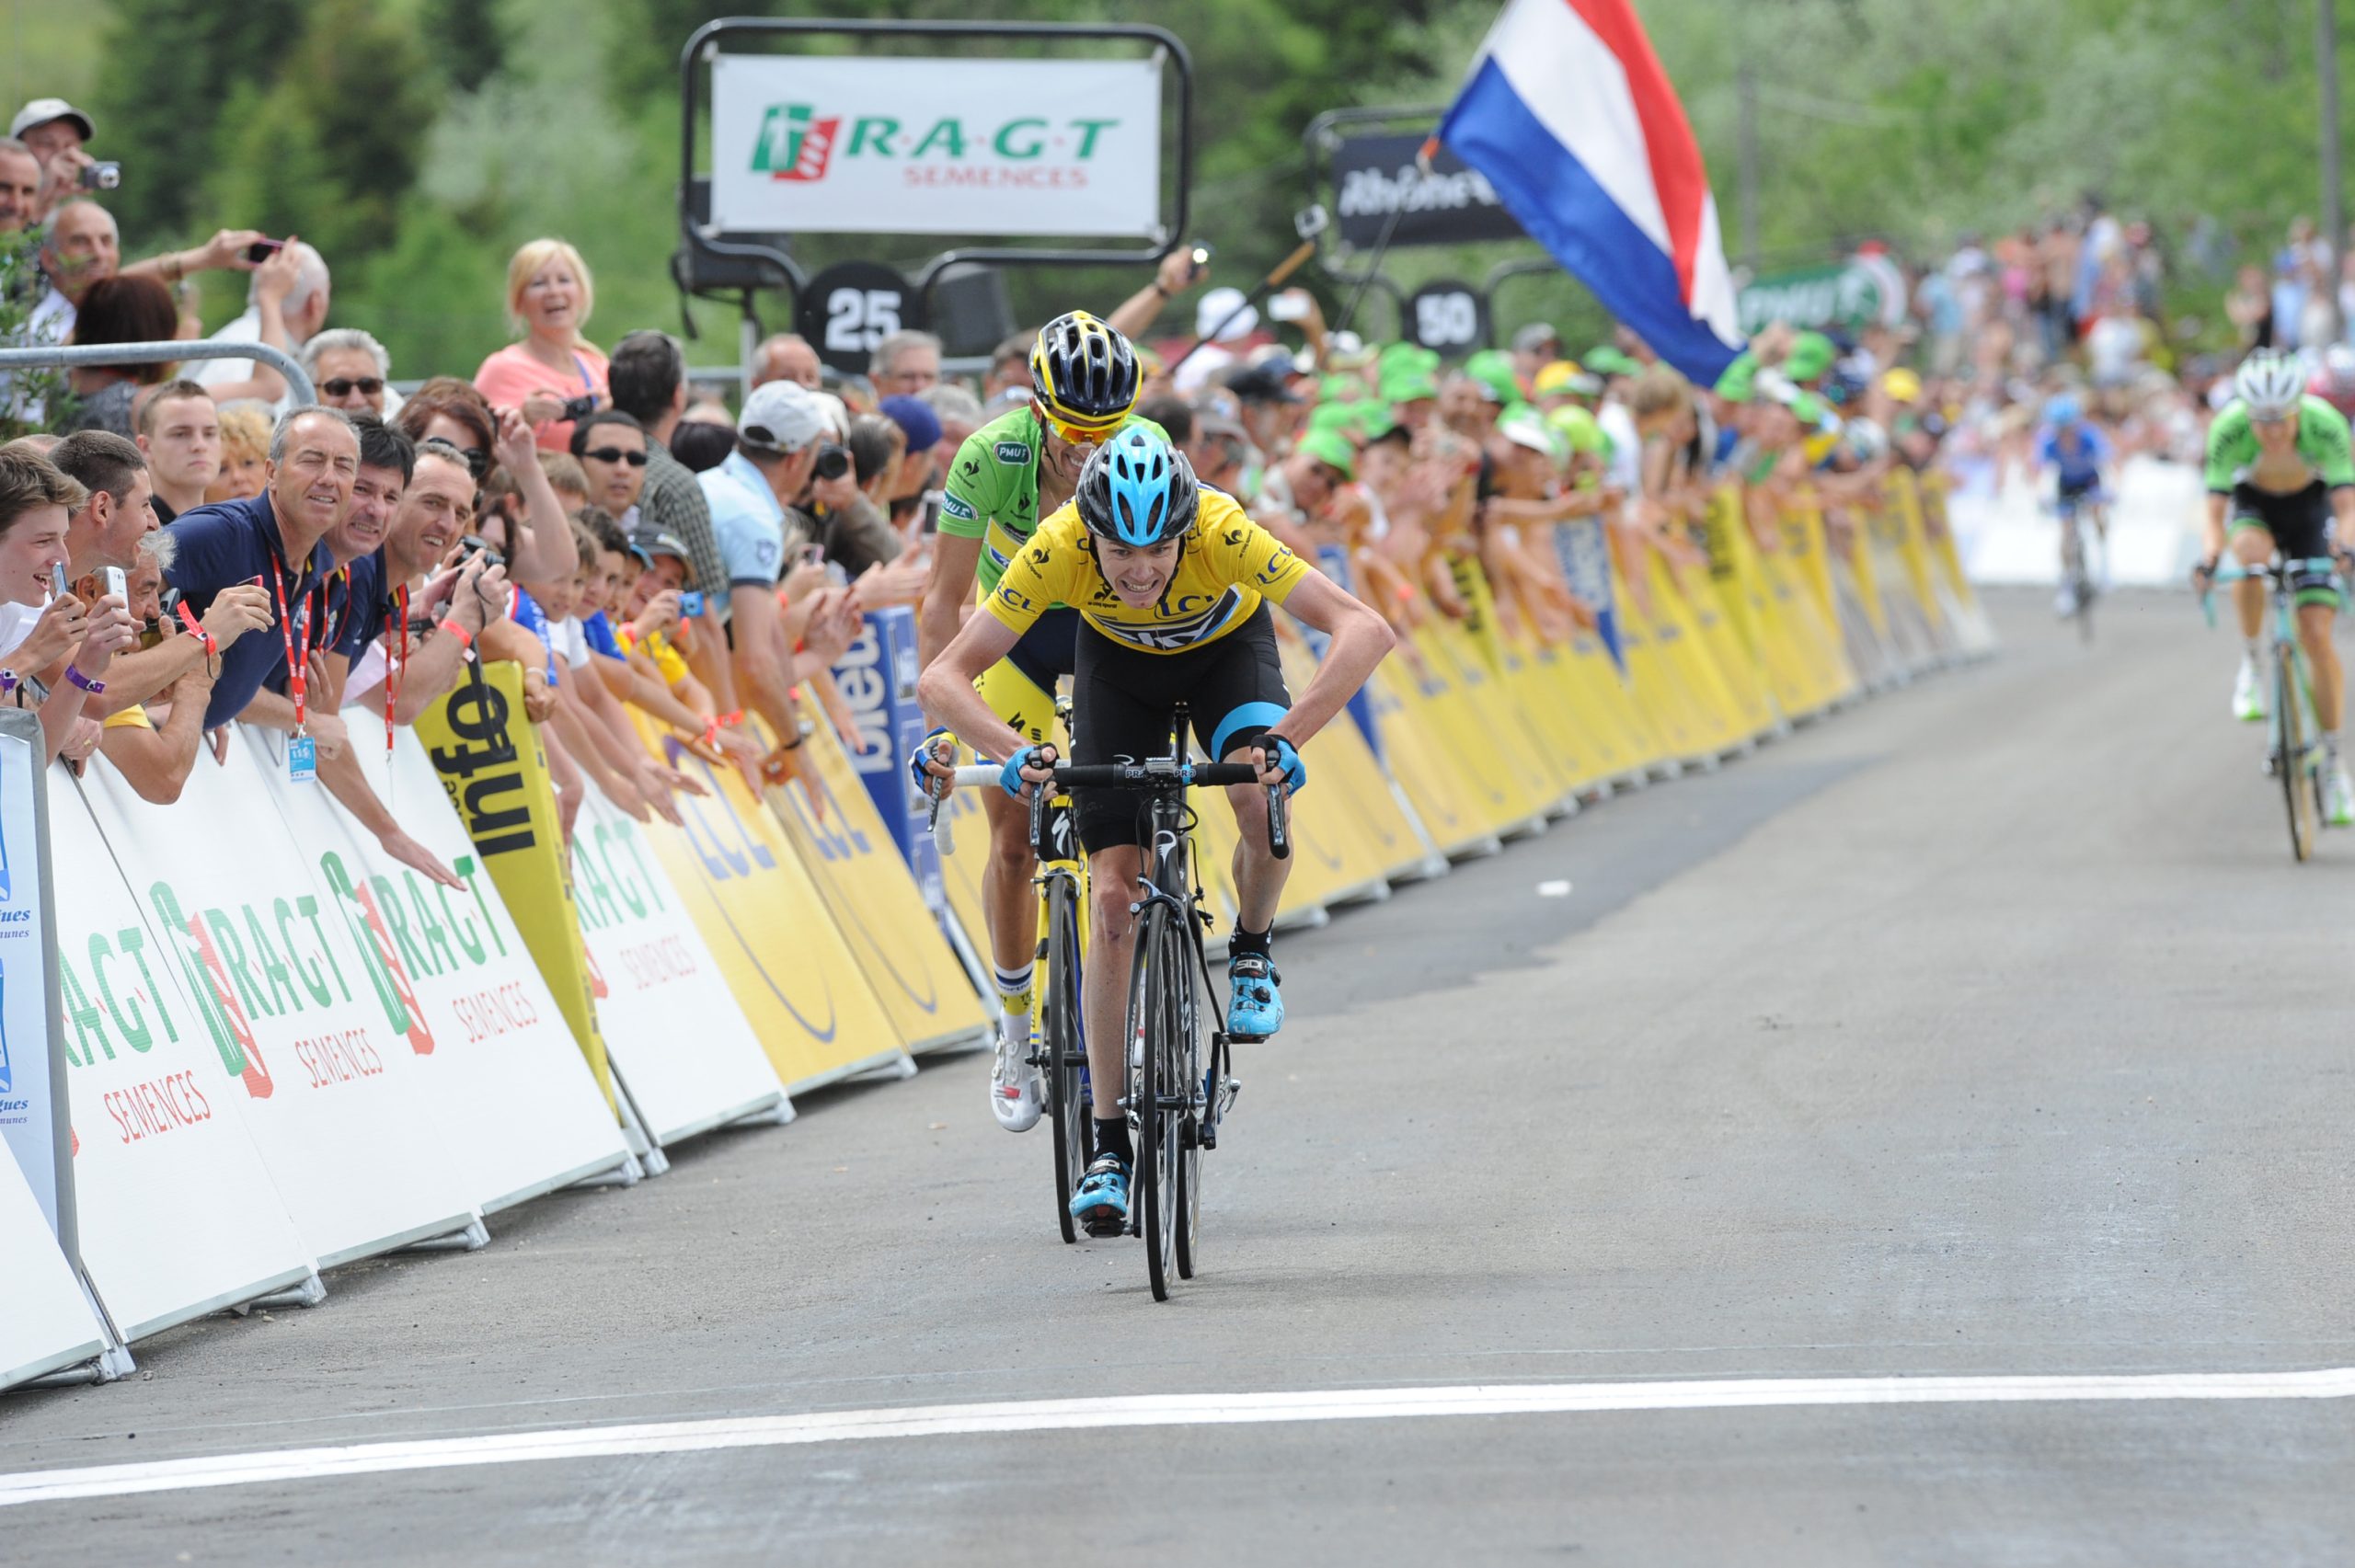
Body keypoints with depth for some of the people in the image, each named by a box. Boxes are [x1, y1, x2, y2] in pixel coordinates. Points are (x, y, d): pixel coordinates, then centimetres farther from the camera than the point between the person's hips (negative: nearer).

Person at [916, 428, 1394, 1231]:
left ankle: (1251, 952, 1)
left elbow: (1365, 630, -45)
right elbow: (942, 679, -35)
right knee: (1115, 898, -9)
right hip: (1118, 660, 1)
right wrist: (1015, 752, -52)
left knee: (1263, 803, -32)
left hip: (1226, 645, -1)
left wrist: (1285, 738, -55)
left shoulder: (1223, 534, -40)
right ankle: (1109, 1148, -2)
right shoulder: (1057, 549, -36)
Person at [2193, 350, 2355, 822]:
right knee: (2252, 553, -38)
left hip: (2309, 508, 0)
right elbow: (2216, 509, -28)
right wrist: (2211, 553, -47)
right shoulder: (2228, 429, -31)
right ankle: (2251, 667, -15)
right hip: (2253, 505, 0)